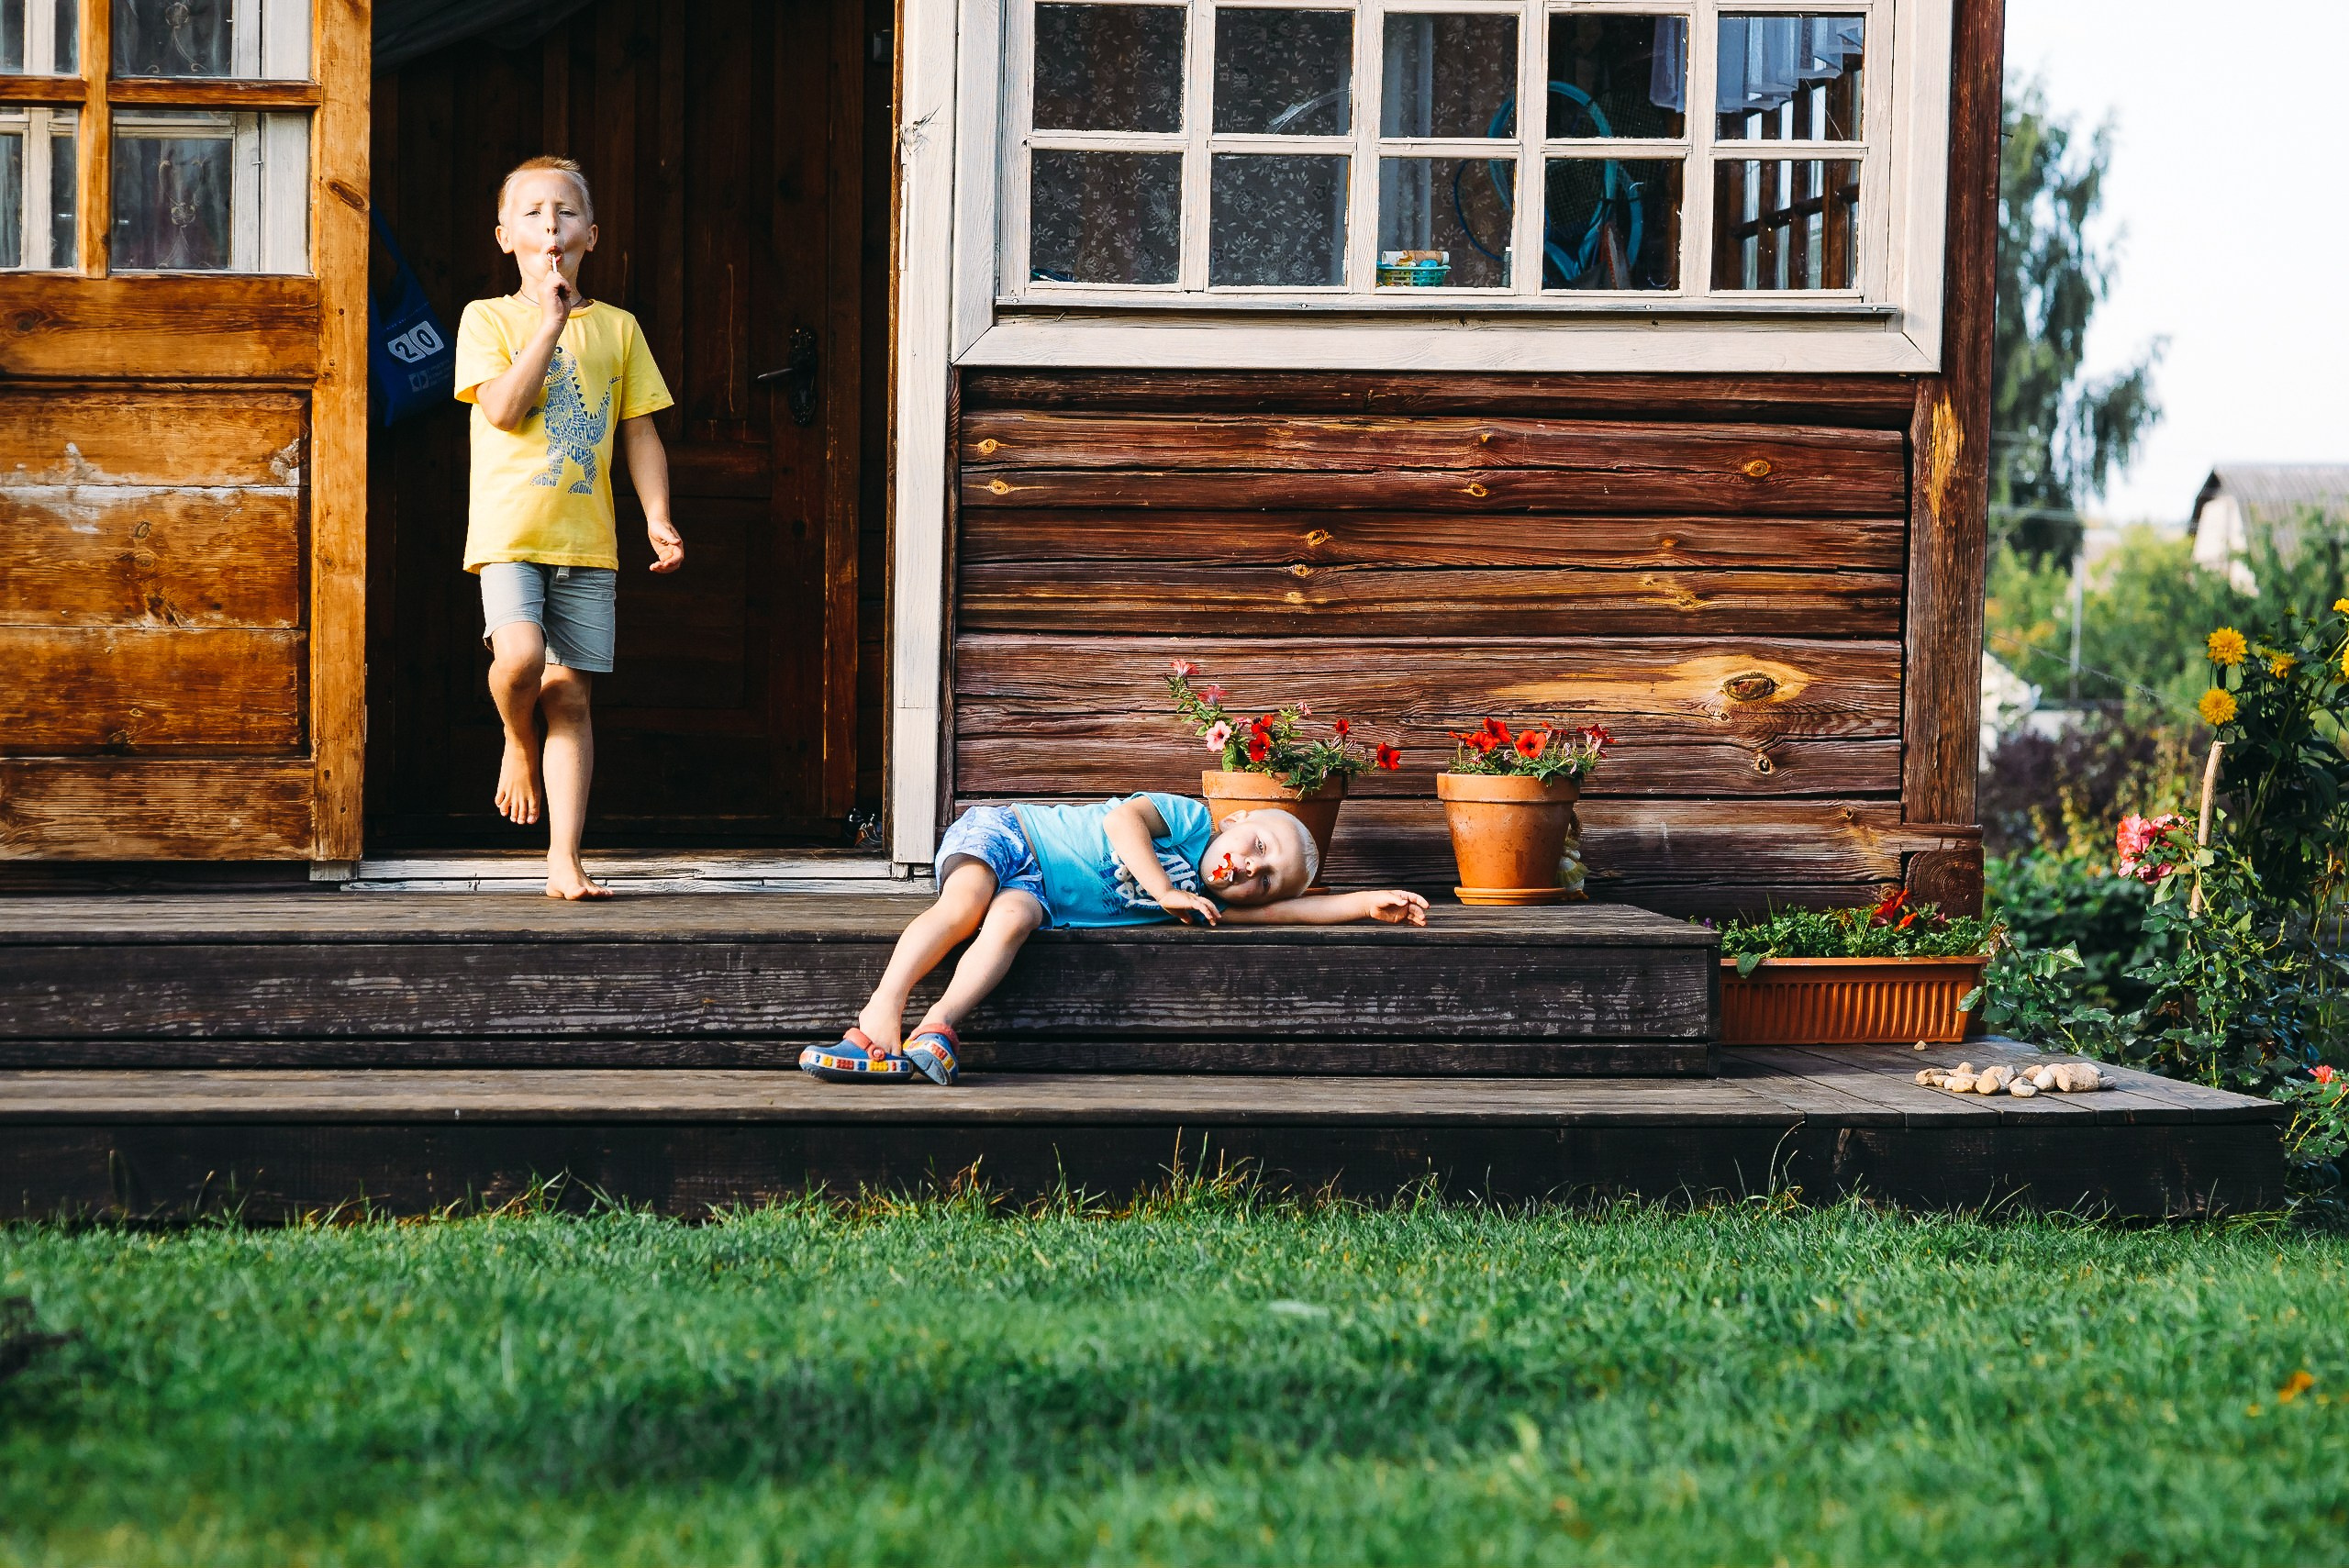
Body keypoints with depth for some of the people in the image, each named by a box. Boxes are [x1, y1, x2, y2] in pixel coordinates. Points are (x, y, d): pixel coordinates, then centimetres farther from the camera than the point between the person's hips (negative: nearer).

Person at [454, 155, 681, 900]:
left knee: (569, 695, 2)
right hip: (509, 530, -3)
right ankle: (517, 742, 8)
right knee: (521, 654, -26)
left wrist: (657, 517, 2)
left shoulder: (617, 328, 12)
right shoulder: (488, 319, 3)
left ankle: (564, 860, 3)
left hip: (587, 539, 3)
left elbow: (640, 431, 14)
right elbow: (502, 408, -12)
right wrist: (551, 321, -12)